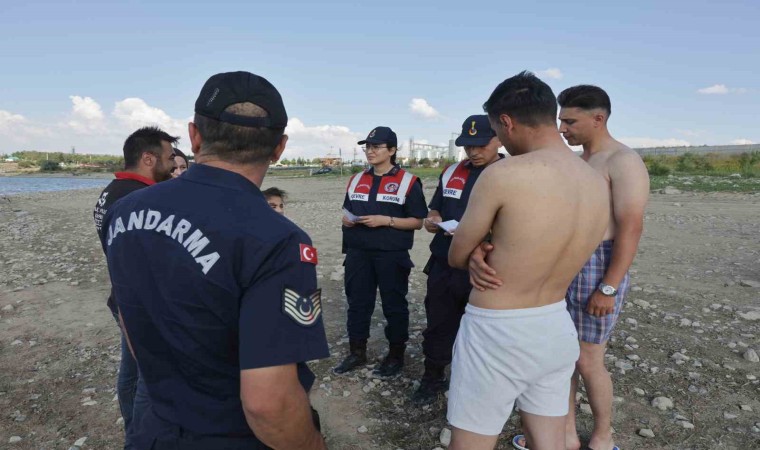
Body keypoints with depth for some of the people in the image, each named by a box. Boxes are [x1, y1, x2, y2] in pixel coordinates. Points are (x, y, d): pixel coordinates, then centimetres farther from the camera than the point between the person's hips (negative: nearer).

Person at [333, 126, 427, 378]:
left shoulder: (407, 182, -6)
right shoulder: (356, 180, 12)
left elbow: (417, 222, -7)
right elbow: (347, 214, 20)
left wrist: (385, 220, -18)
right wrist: (348, 220, -4)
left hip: (392, 255, -5)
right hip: (358, 254, 5)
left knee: (394, 306, 7)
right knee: (357, 303, 12)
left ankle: (396, 355, 23)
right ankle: (357, 353, 28)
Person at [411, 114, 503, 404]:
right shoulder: (451, 173, 9)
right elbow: (434, 212, 18)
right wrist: (433, 222, -6)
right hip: (443, 266, 5)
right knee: (438, 325, 16)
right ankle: (433, 378, 36)